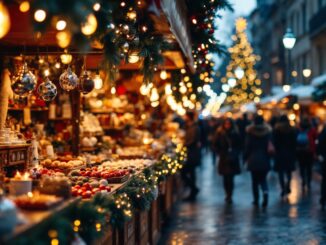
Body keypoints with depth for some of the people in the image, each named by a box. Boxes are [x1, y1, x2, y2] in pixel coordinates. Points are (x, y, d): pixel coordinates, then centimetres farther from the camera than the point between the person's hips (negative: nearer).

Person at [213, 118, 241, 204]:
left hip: (233, 159, -1)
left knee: (230, 177, -7)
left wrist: (235, 154, -7)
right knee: (226, 178, 6)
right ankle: (228, 195, 22)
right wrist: (220, 153, -7)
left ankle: (229, 196, -3)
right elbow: (216, 145, 3)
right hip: (224, 159, 1)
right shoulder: (219, 133, -1)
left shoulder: (236, 134, -1)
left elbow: (239, 146, 6)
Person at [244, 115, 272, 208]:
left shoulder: (250, 132, -7)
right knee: (263, 179, 13)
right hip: (265, 160, 1)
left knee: (255, 180, 9)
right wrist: (269, 157, 10)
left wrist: (246, 157, 7)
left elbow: (247, 146, -4)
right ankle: (265, 193, -15)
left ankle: (256, 200, 12)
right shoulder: (268, 131, -3)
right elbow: (270, 146, -1)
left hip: (253, 159, -1)